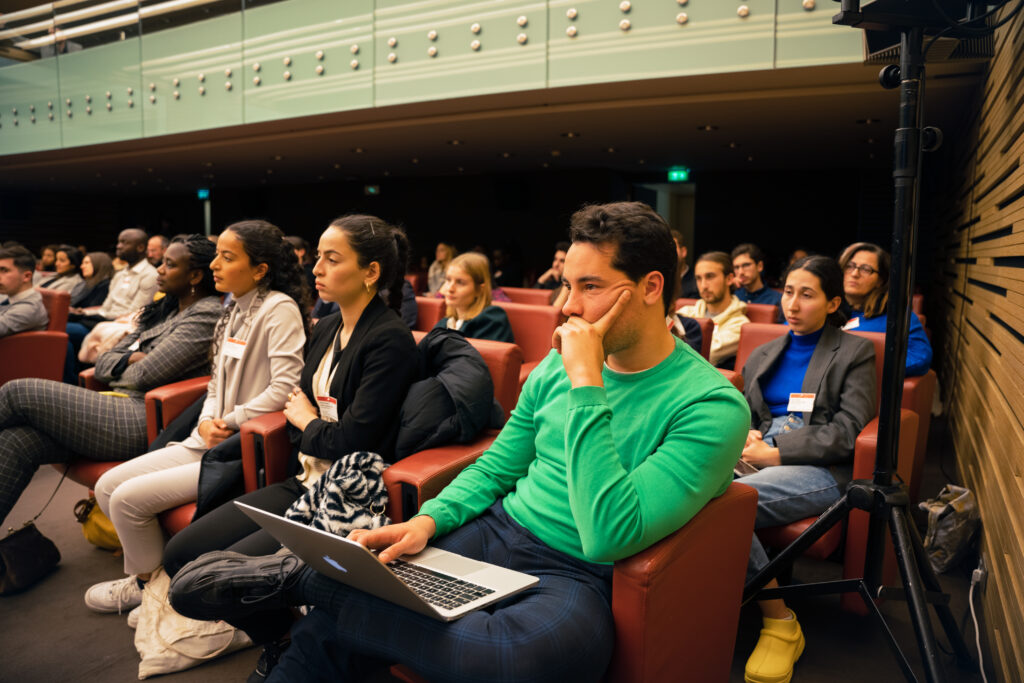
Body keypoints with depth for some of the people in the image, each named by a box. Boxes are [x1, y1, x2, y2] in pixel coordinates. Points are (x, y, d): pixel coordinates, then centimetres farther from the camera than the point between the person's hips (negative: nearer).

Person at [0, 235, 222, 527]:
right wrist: (131, 358, -3)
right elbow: (103, 363, 18)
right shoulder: (164, 310, 21)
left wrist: (123, 372, 6)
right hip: (125, 408, 9)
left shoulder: (207, 314, -9)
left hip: (143, 424, -8)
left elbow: (146, 374, -15)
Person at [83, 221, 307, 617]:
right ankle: (147, 569, 22)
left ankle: (147, 583, 16)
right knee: (107, 487, 5)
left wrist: (229, 422, -13)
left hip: (243, 450, -9)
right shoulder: (235, 309, 14)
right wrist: (207, 420, -1)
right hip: (206, 441, 9)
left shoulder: (279, 309, -14)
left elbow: (284, 388, -23)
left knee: (129, 497, -10)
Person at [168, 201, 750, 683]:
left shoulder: (712, 407, -14)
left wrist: (586, 381, -25)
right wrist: (428, 520, -6)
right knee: (338, 623, -16)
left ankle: (296, 577, -21)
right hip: (494, 531, 5)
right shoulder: (559, 364, 6)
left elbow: (611, 536, -26)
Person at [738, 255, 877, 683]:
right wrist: (747, 437, 1)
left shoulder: (855, 353, 10)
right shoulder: (763, 355, 25)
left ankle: (780, 624, -18)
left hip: (822, 469, -4)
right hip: (762, 459, 4)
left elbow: (847, 430, -1)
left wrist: (777, 452, -11)